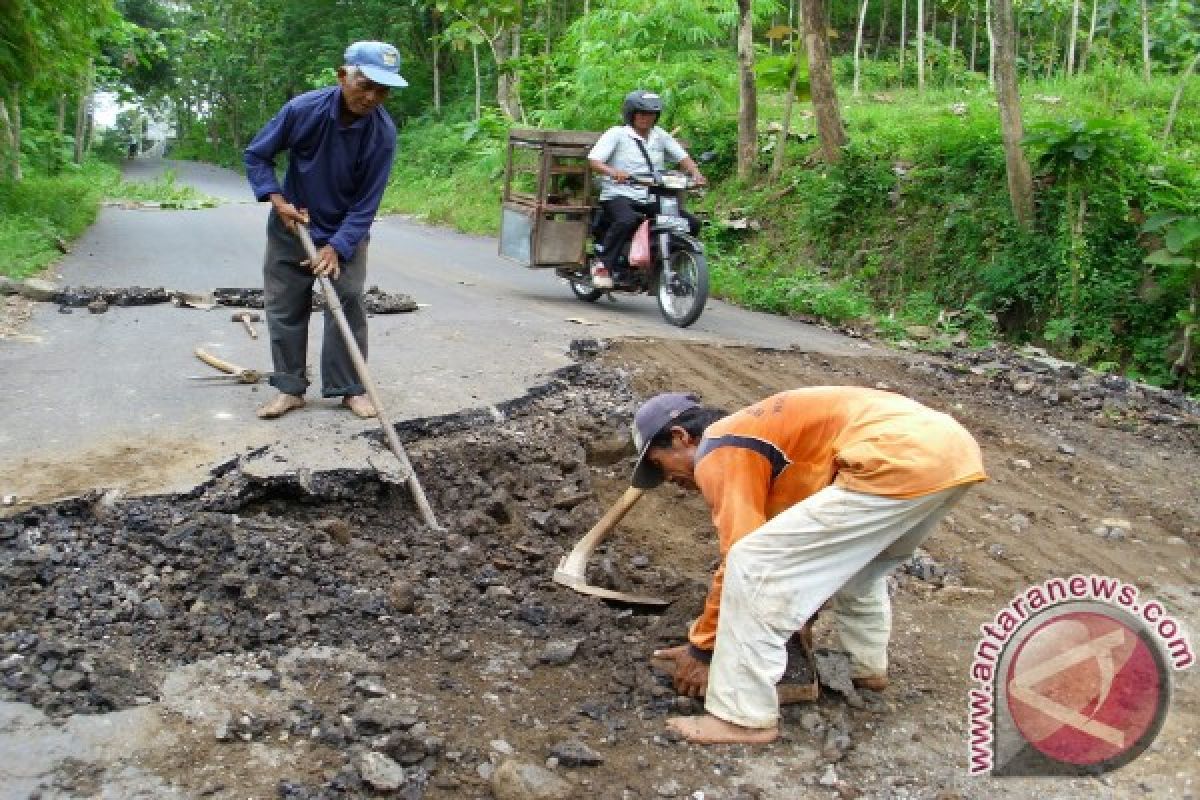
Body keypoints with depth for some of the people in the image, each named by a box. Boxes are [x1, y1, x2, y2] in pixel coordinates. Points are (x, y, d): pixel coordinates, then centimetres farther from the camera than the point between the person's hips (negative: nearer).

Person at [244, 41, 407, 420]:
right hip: (292, 225, 1)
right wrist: (278, 201, -20)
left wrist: (336, 247, -26)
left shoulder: (383, 133, -22)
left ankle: (350, 388, 7)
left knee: (349, 305, -4)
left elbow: (367, 203, -18)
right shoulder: (303, 109, -22)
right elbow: (256, 155, -8)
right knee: (285, 307, 3)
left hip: (346, 231, 0)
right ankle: (290, 388, 13)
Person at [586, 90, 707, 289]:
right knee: (626, 221, -39)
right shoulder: (617, 134, 2)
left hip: (652, 199, 5)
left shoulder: (660, 135, 17)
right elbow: (593, 160, -9)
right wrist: (612, 171, -30)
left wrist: (696, 175, -8)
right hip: (619, 195, -5)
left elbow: (682, 157, 13)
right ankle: (603, 266, -26)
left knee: (692, 223, -8)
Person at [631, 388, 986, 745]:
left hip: (901, 463, -10)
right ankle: (869, 666, 46)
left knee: (752, 564, -4)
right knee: (857, 562, 36)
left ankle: (744, 717, 2)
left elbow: (749, 559, -1)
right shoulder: (750, 433, 29)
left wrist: (701, 648, 9)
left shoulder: (718, 453, 2)